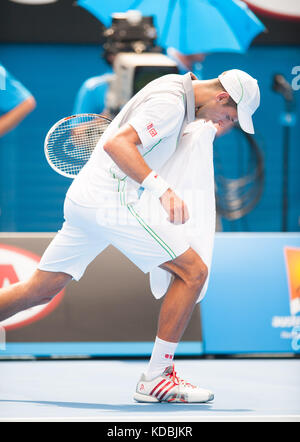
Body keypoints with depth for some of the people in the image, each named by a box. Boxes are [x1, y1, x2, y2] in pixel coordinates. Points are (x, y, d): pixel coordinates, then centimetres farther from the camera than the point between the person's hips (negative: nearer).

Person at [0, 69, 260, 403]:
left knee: (40, 289, 15)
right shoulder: (170, 104, -15)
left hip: (81, 197, 10)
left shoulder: (174, 85, 16)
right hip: (112, 200, -10)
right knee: (192, 271, -6)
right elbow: (116, 144, -27)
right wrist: (161, 189, -35)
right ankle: (156, 379, -5)